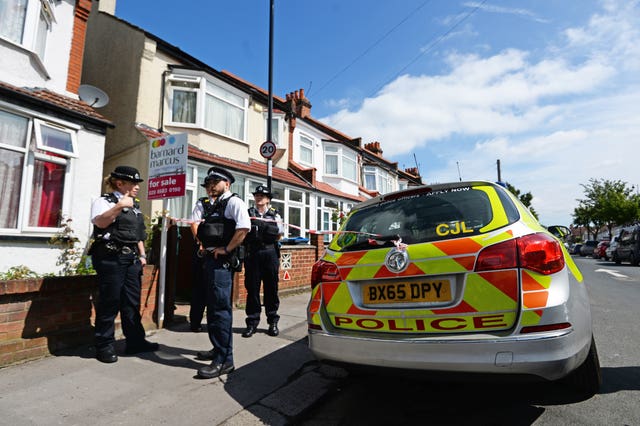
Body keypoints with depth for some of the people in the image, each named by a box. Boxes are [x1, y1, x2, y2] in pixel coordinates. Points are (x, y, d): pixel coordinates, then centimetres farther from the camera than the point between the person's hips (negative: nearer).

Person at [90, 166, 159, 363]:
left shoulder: (135, 206, 19)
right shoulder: (104, 201, -2)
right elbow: (100, 222, -23)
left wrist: (142, 255, 16)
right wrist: (119, 206, -31)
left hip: (131, 258, 7)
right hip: (111, 258, -7)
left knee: (132, 302, 10)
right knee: (109, 303, 0)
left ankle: (135, 341, 19)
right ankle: (104, 346, 14)